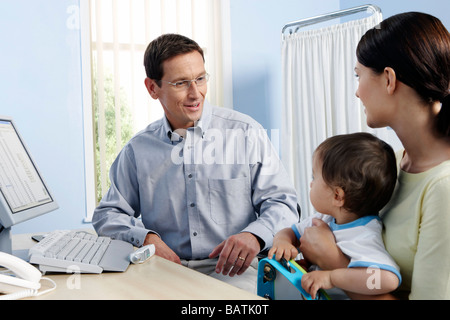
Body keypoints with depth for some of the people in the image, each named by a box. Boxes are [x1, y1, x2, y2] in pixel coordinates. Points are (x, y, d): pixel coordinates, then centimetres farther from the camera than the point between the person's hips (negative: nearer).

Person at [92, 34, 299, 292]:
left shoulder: (247, 134, 5)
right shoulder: (139, 149, 11)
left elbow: (283, 203, 3)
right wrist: (146, 238, -8)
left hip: (231, 270, -2)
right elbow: (108, 214, 14)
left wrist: (254, 235, -20)